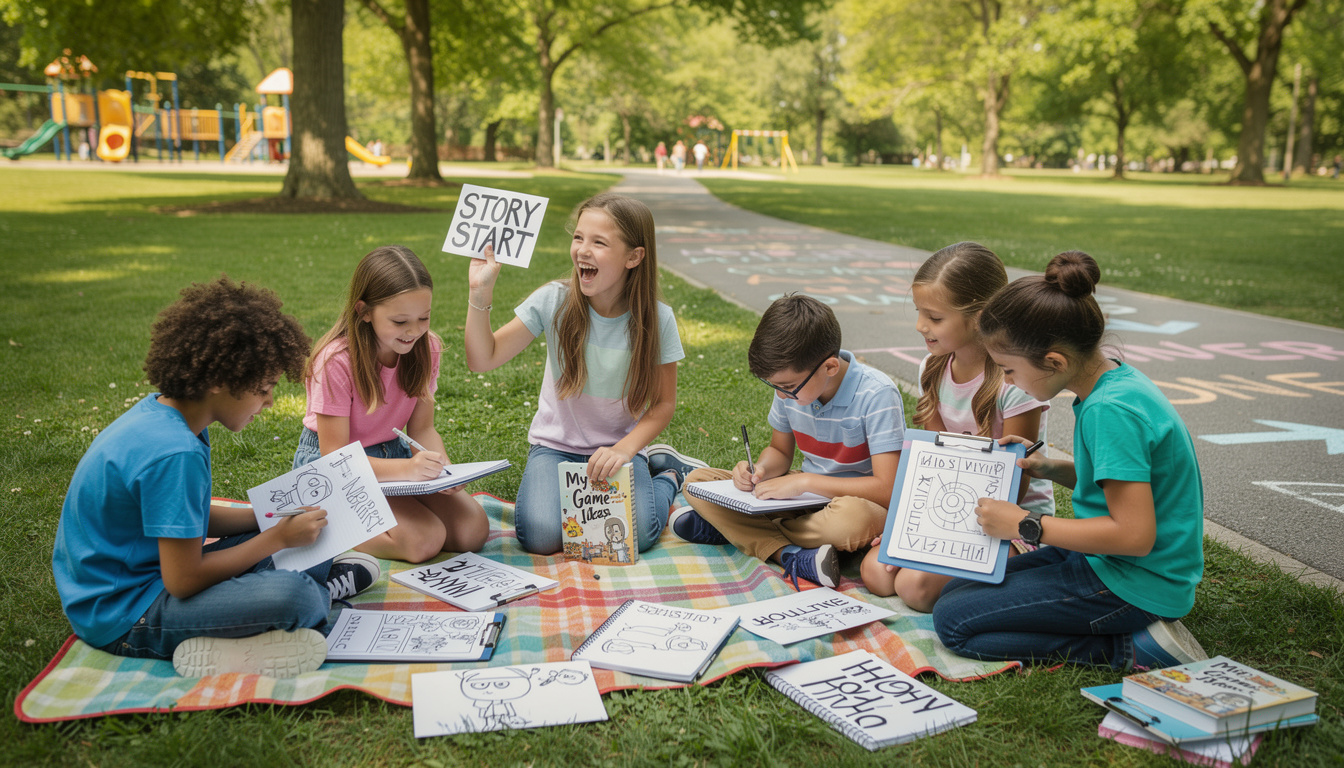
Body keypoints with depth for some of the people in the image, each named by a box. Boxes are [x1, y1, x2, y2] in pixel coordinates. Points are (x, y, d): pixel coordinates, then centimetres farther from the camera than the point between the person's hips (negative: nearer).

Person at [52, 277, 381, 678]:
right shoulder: (175, 453, -29)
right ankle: (322, 593, 1)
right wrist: (279, 536, -16)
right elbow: (183, 581, -26)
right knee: (290, 595, -28)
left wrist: (275, 516, 3)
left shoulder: (157, 412, 1)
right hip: (122, 618, -10)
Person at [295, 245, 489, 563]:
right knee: (424, 540, -26)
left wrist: (443, 468, -24)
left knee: (473, 529, -12)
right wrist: (405, 469, -40)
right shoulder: (336, 361, -24)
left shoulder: (426, 348, -7)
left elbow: (422, 428, -1)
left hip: (392, 454, 6)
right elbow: (335, 455, -24)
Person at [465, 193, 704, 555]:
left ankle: (668, 474, 11)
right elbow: (483, 359, -12)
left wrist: (624, 449, -20)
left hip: (620, 447, 0)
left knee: (633, 538, -23)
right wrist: (480, 293, -25)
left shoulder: (656, 319, -12)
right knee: (541, 538, -23)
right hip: (556, 444, 1)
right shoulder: (554, 301, -12)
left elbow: (663, 403, -4)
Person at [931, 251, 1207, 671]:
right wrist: (1053, 468, 3)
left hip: (1134, 585, -10)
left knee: (954, 622, -9)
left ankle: (1133, 649, -8)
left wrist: (1026, 525, -19)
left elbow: (1135, 534, -28)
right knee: (955, 590, 12)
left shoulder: (1111, 410, -26)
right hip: (1101, 560, 10)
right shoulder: (1117, 381, 3)